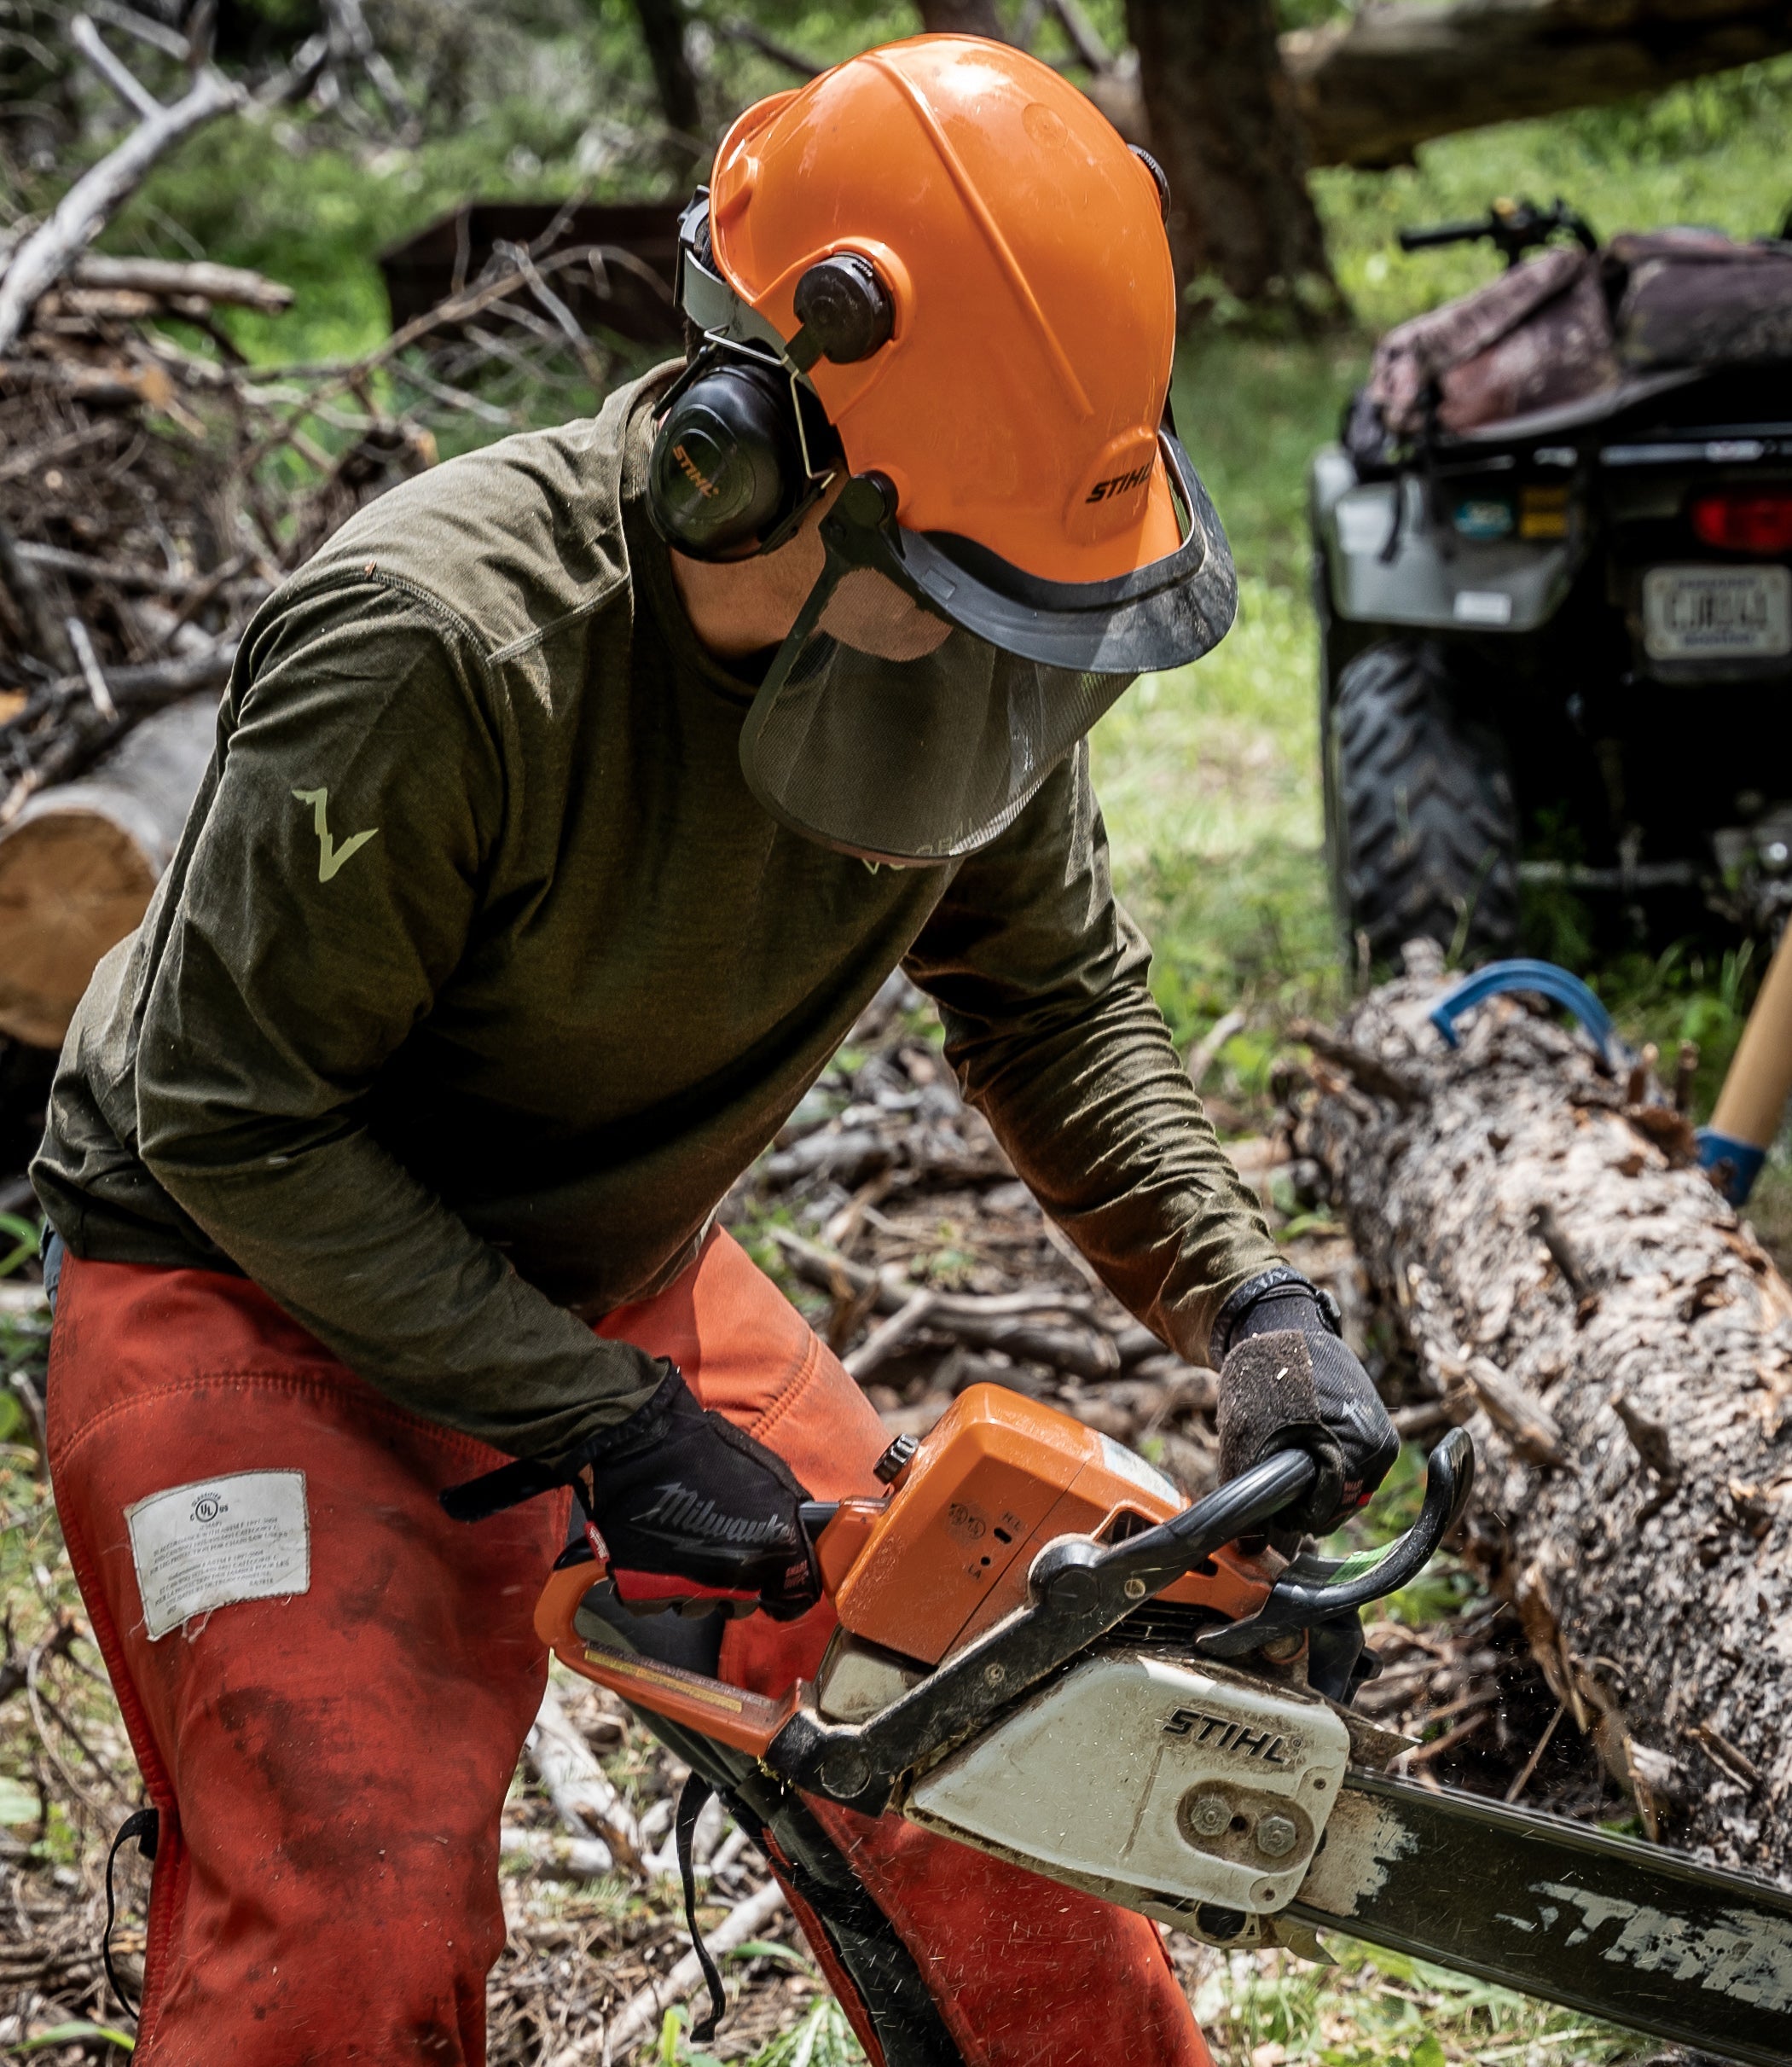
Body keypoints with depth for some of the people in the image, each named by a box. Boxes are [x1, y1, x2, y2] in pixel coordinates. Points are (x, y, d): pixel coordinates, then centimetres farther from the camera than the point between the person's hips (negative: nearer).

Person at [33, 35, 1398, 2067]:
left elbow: (1054, 997, 4)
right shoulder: (440, 651, -35)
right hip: (246, 1280, -6)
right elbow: (237, 1120, -26)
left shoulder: (971, 621, -14)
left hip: (611, 1266, 6)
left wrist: (1249, 1301, -10)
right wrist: (607, 1426, -25)